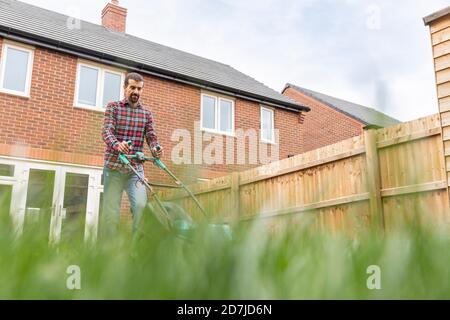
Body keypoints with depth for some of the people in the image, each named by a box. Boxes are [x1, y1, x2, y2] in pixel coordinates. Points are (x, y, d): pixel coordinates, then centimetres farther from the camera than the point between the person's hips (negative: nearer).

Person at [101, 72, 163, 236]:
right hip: (114, 166, -1)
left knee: (141, 205, -16)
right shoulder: (113, 107, 5)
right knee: (111, 210, -1)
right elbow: (107, 131, -9)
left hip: (136, 168, 2)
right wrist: (117, 144, -31)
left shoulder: (146, 113, 13)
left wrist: (156, 149, -20)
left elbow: (151, 136, 5)